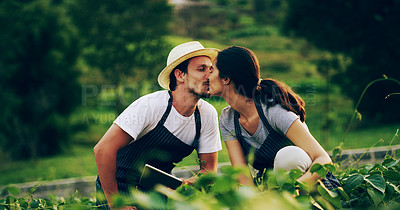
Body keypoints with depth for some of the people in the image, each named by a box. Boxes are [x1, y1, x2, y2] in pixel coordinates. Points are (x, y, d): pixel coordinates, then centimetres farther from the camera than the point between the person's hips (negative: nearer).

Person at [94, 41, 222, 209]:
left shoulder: (208, 115, -6)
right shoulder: (151, 105, -22)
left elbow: (208, 169, 0)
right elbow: (103, 149, -25)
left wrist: (185, 185, -21)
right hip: (119, 189, -6)